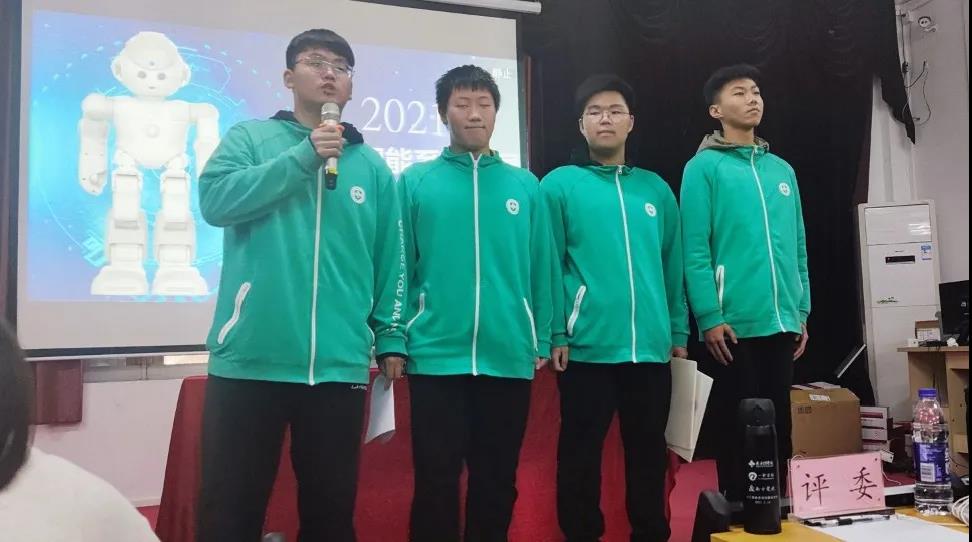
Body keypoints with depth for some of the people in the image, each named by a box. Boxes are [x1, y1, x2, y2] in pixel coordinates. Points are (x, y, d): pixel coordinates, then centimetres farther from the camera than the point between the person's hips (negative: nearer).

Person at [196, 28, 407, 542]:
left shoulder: (372, 166, 11)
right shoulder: (249, 138, 6)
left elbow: (390, 263, 10)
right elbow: (215, 200, -12)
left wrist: (391, 338, 3)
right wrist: (303, 157, -12)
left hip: (340, 369, 2)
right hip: (247, 363, -1)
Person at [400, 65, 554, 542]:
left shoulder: (524, 185, 7)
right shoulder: (416, 181, 2)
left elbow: (541, 269, 7)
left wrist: (542, 341, 2)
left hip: (509, 358, 2)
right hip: (436, 357, -2)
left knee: (498, 481, 14)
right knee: (436, 481, 8)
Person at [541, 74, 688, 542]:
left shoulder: (655, 188, 11)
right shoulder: (560, 185, -1)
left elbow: (672, 266, 12)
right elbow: (548, 266, -5)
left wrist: (678, 331, 9)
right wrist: (555, 333, -11)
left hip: (651, 347, 4)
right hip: (586, 347, -3)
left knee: (649, 452, 15)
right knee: (581, 454, 8)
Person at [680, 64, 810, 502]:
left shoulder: (781, 169, 15)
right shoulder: (704, 167, -3)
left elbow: (798, 247, 16)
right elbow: (694, 249, -10)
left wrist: (801, 311, 11)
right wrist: (709, 317, -16)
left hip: (782, 321, 6)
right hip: (734, 322, -5)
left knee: (778, 425, 14)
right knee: (738, 428, 4)